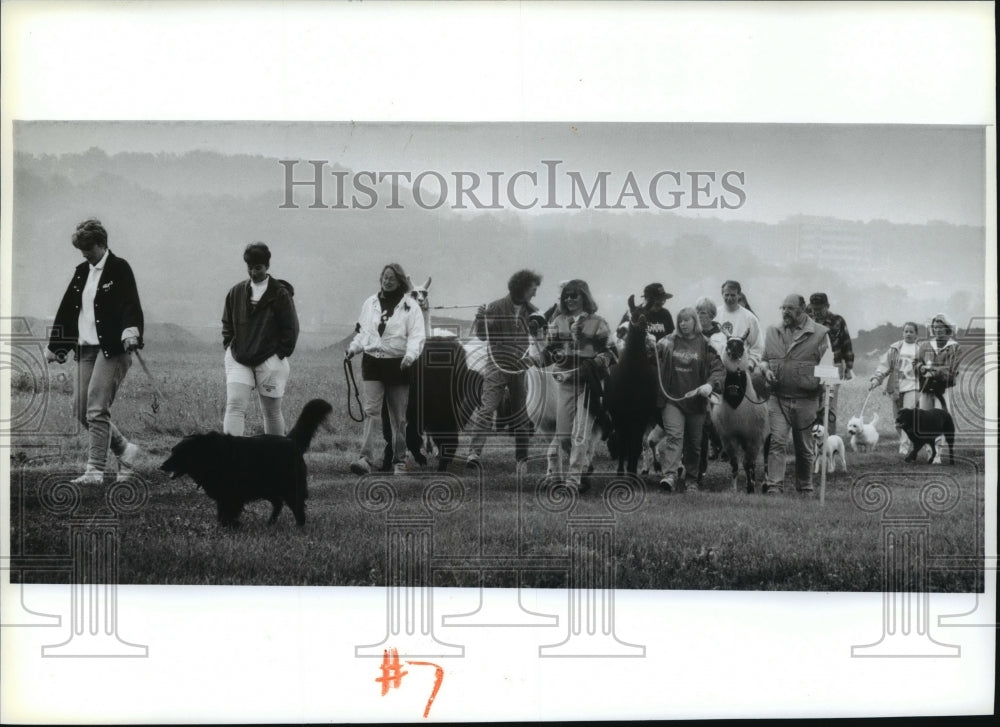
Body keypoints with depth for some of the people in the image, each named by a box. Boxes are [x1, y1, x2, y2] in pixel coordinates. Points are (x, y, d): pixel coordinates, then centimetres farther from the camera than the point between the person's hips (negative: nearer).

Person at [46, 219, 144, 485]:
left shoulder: (119, 269, -4)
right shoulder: (81, 272, 15)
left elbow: (130, 305, -17)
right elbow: (67, 309, 19)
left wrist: (130, 331, -36)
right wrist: (54, 346, 19)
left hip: (112, 348, -7)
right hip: (86, 349, 7)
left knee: (97, 409, -13)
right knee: (81, 410, 5)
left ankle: (95, 470, -10)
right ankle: (125, 450, 21)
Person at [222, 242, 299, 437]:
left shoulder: (280, 294, -4)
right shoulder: (236, 292, 8)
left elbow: (291, 329, -2)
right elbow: (227, 324, 18)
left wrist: (280, 355, -6)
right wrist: (230, 348, 6)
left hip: (269, 361, -2)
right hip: (238, 359, 3)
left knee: (272, 411, 7)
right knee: (234, 405, -13)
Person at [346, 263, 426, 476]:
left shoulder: (410, 307, 0)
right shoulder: (369, 304, 11)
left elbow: (416, 336, -8)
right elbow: (362, 331, 19)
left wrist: (410, 355, -25)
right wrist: (353, 347, 2)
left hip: (397, 365, -2)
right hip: (372, 363, 2)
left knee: (399, 417, 7)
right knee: (371, 411, -11)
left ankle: (400, 461, 19)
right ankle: (366, 458, -20)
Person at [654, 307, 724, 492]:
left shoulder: (705, 345, 1)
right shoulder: (667, 342, 4)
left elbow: (717, 367, -4)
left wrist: (710, 384, -21)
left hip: (695, 399, 1)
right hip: (671, 398, -1)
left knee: (694, 442, 11)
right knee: (673, 435, -16)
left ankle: (691, 479, 25)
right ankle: (670, 475, -25)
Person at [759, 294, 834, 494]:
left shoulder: (819, 333, 1)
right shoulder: (772, 332, 10)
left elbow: (827, 364, 0)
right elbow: (762, 358, 20)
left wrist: (819, 380, -18)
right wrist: (766, 369, -1)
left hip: (805, 400, -1)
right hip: (778, 397, 1)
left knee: (804, 447, 10)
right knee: (777, 441, -10)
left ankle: (805, 487, 21)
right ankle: (774, 485, -12)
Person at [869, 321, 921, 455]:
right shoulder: (895, 348, 12)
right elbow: (884, 365, 6)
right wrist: (875, 379, -8)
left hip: (912, 386, -3)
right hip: (896, 387, 3)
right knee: (898, 417, 5)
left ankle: (904, 446, -16)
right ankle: (903, 442, 21)